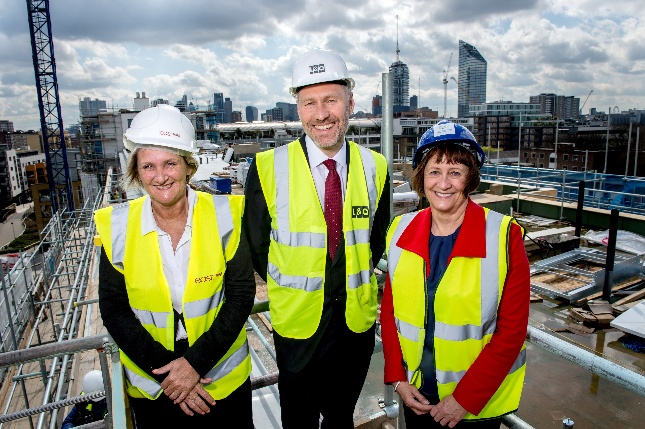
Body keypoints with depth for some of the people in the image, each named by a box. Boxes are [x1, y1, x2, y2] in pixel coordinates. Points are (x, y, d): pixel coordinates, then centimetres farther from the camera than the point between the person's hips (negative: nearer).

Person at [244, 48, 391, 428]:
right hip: (298, 323, -2)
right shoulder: (268, 168, -13)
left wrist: (356, 281, 4)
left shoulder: (374, 168, -5)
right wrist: (289, 288, 0)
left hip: (358, 321, 2)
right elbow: (258, 245, -3)